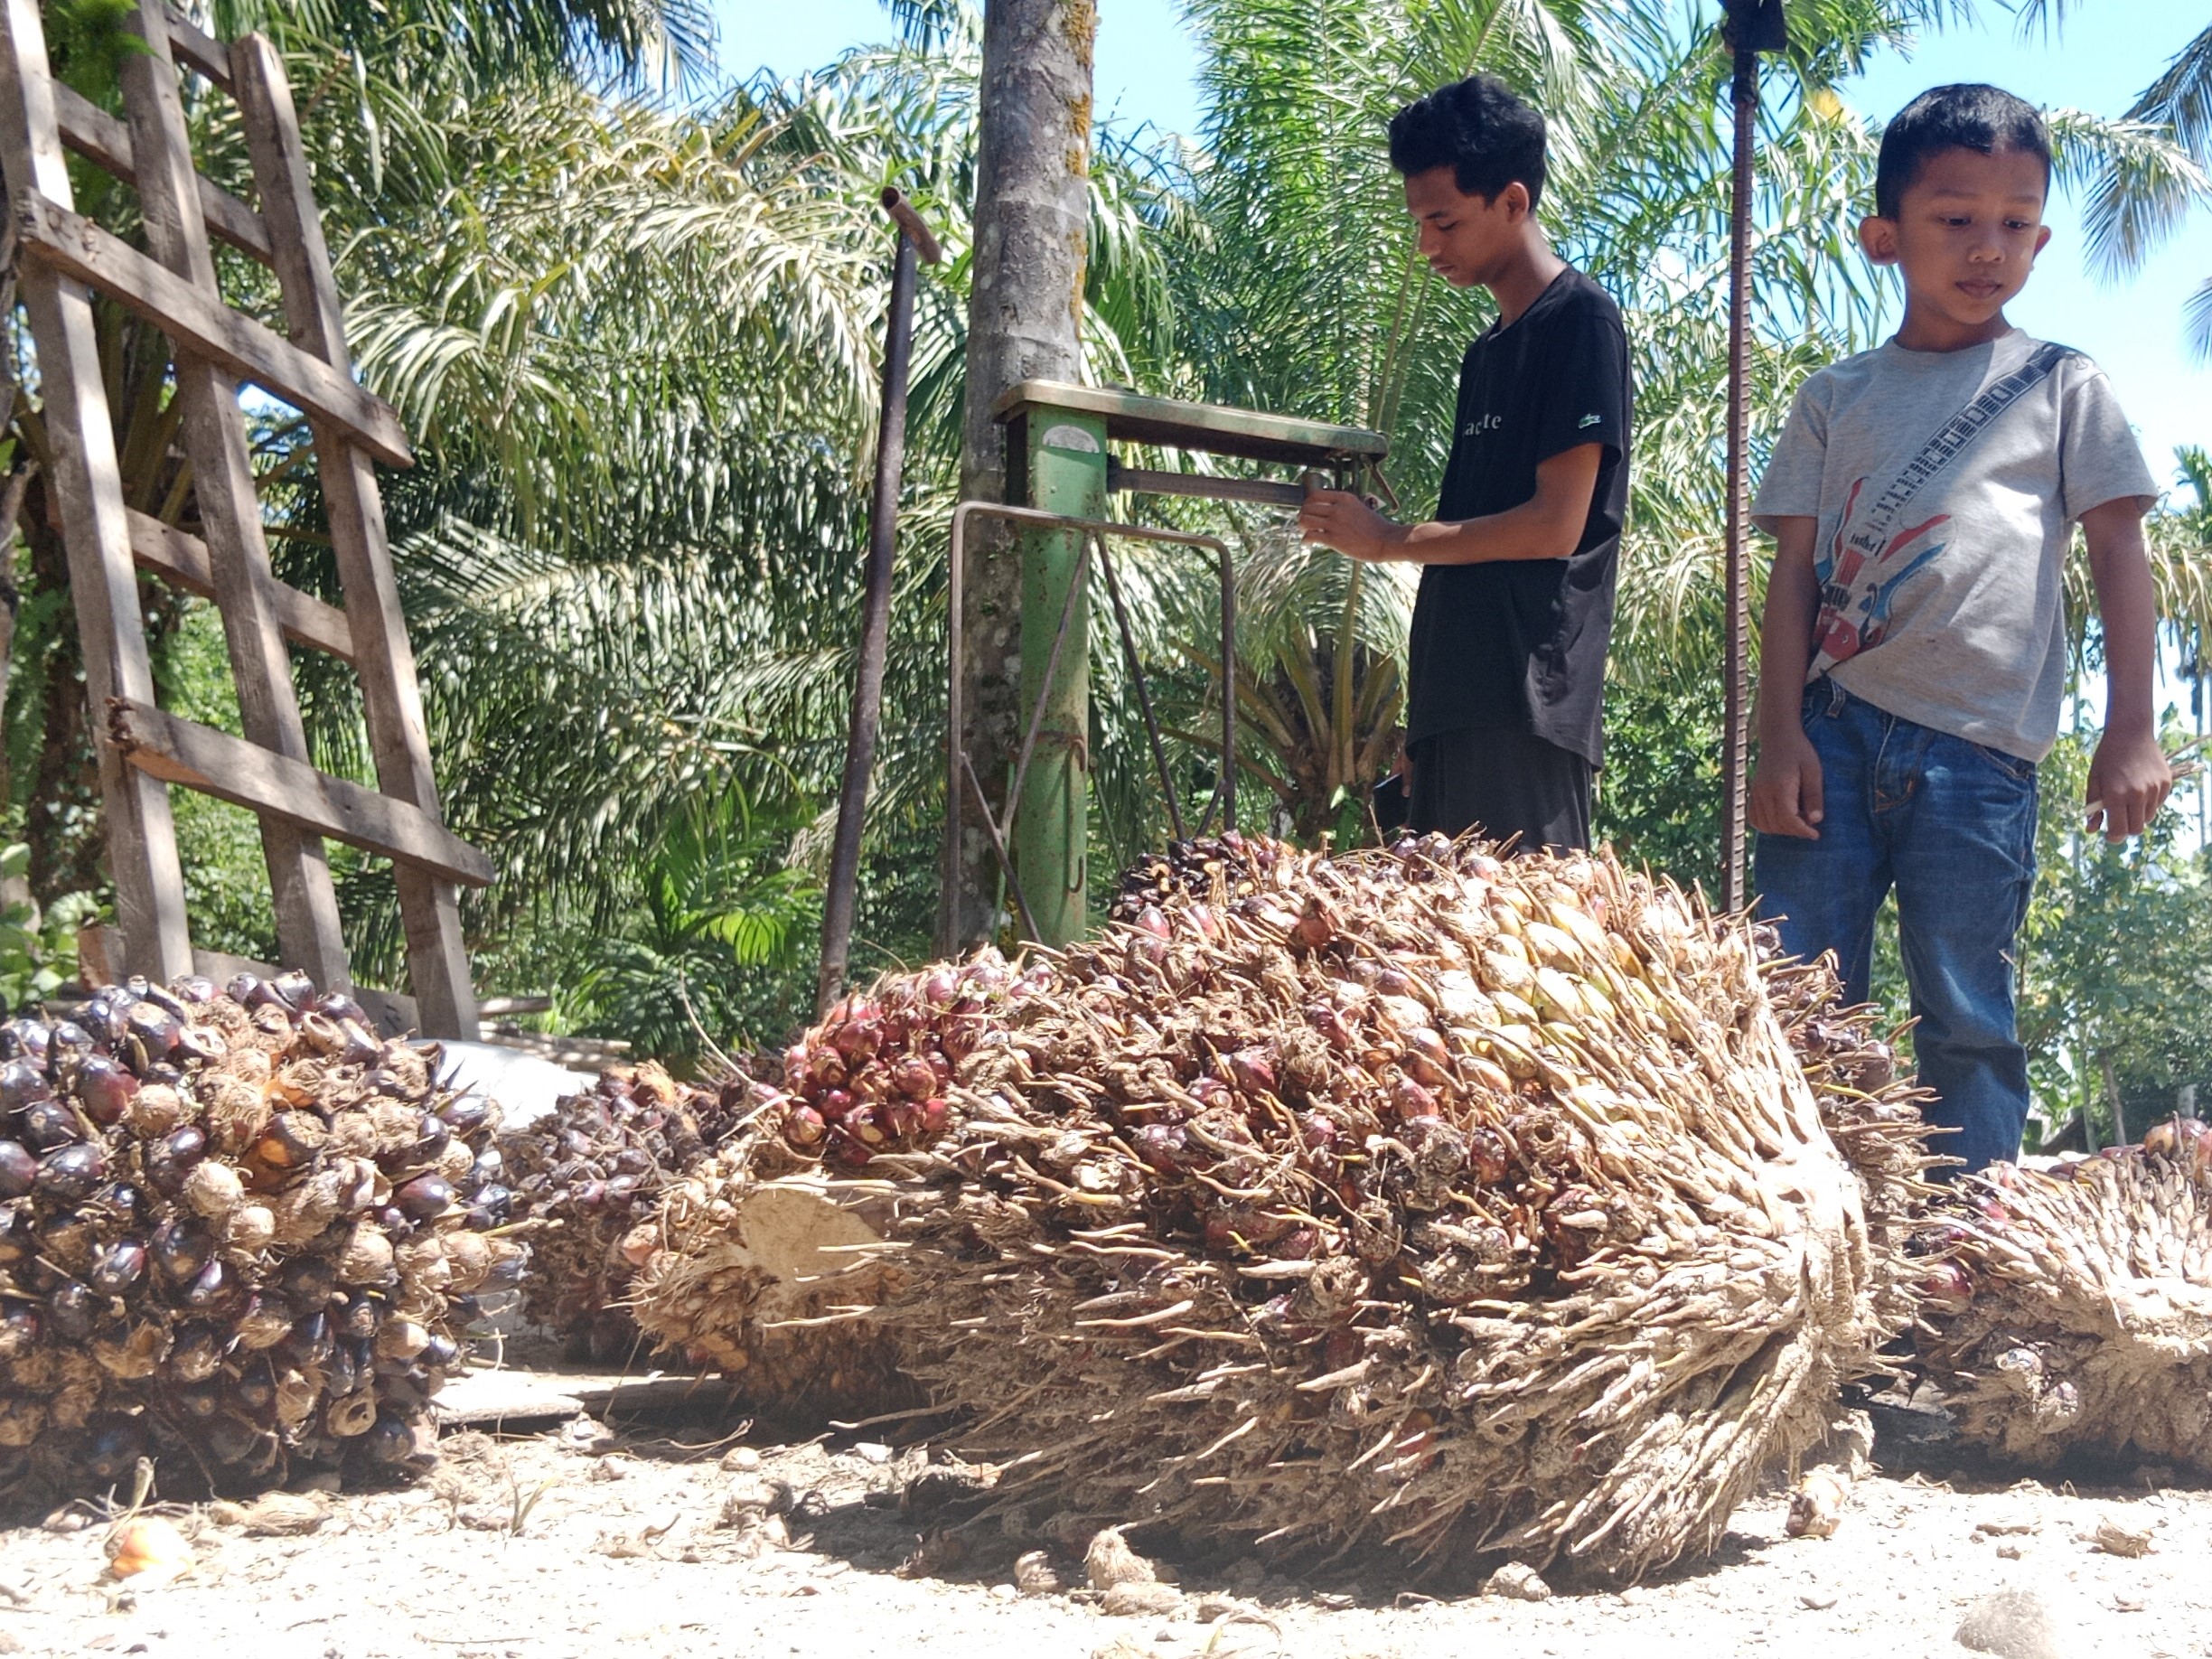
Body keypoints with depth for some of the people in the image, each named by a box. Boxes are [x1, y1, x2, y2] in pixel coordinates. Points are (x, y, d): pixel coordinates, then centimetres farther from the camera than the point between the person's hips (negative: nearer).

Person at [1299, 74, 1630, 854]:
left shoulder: (1580, 321, -4)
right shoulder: (1488, 352, 22)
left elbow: (1556, 525, -13)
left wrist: (1388, 541, -5)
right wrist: (1423, 726, 15)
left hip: (1527, 707, -9)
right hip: (1456, 703, 9)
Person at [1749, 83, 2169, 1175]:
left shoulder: (2061, 388, 9)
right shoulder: (1838, 397, 13)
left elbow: (2118, 554, 6)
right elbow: (1795, 572, 9)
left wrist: (2131, 731, -3)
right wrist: (1780, 738, -2)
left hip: (1977, 746, -2)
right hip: (1834, 727, 2)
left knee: (1966, 1020, 0)